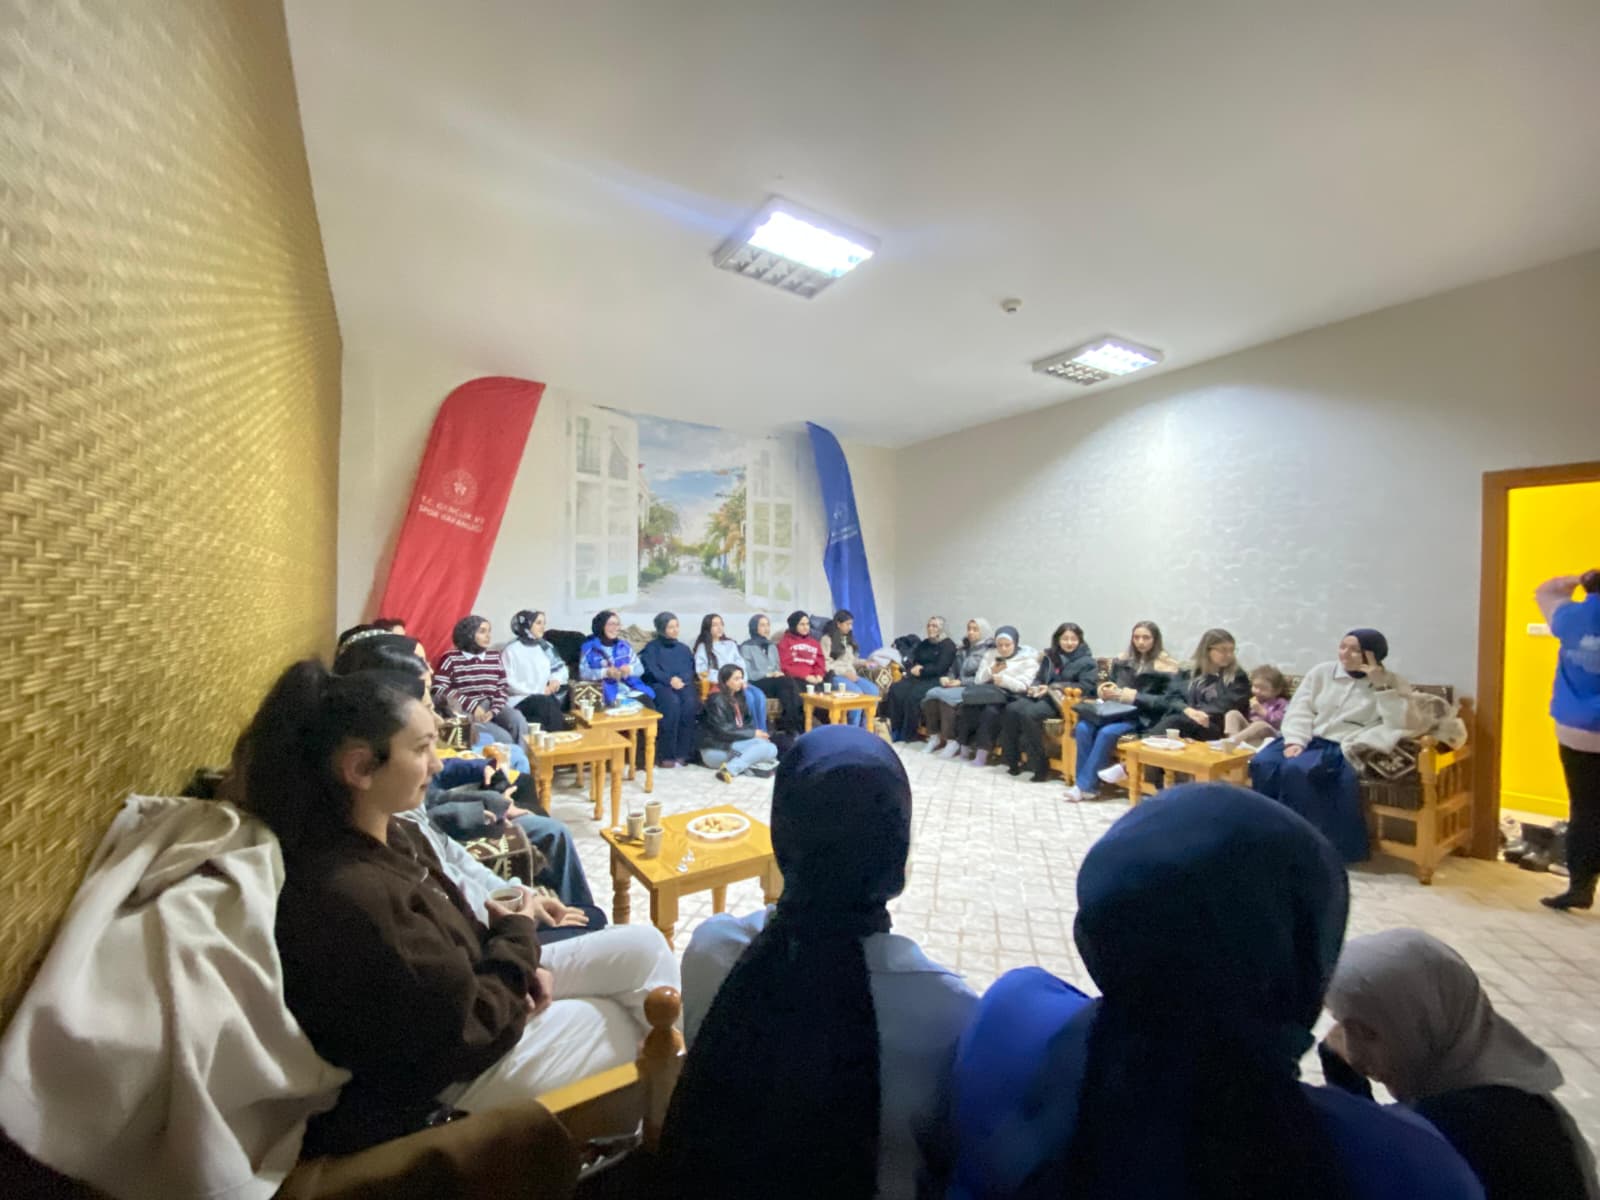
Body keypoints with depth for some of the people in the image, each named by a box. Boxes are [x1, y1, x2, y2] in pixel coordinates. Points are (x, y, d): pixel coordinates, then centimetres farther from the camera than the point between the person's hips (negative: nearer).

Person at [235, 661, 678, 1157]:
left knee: (645, 947, 4)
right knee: (639, 1025, 4)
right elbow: (466, 1030, -26)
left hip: (463, 986, 8)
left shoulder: (392, 835, -5)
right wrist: (520, 938, -10)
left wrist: (519, 964, -7)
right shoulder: (346, 898, -36)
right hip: (453, 1071, -8)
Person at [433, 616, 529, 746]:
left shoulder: (495, 656, 14)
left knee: (518, 720, -28)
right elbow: (438, 689, -9)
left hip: (494, 707, 4)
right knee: (504, 738, -26)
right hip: (466, 711, -4)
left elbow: (504, 686, 10)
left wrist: (493, 710, -9)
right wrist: (472, 706, -13)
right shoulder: (451, 659, 1)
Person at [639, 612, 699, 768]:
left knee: (690, 702, -32)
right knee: (672, 702, -37)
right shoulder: (651, 647, 16)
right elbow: (650, 670, -1)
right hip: (659, 685, -3)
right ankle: (666, 755, -33)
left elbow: (690, 669, 12)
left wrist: (680, 679, -11)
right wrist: (669, 679, -18)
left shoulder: (683, 648, 26)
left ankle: (682, 753, -29)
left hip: (682, 683, 3)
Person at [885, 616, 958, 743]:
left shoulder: (948, 645, -1)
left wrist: (920, 670, -10)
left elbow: (940, 668, -12)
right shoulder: (924, 643, 19)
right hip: (918, 678, 6)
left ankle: (909, 734, -19)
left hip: (935, 680, -6)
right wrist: (913, 669, -7)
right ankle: (895, 730, -19)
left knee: (913, 695, -33)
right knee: (895, 689, -22)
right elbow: (909, 661, 15)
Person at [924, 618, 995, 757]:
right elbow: (953, 670, 23)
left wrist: (961, 682, -16)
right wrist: (947, 678, -1)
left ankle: (952, 742, -27)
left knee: (945, 696, -33)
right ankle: (935, 737, -18)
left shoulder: (989, 651, -1)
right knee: (931, 693, -23)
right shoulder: (962, 649, 22)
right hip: (957, 686, 6)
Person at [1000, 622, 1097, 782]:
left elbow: (1086, 687, -9)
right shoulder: (1050, 656, 21)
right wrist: (1035, 687, -2)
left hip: (1062, 702, -6)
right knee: (1011, 709, -25)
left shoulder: (1087, 661, 3)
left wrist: (1053, 687, -14)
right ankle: (1013, 761, -16)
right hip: (1041, 696, 6)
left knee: (1028, 714, -34)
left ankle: (1040, 766, -23)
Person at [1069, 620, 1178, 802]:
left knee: (1108, 732, -32)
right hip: (1116, 711, 5)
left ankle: (1086, 785, -22)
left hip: (1143, 717, -5)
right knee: (1083, 727, -24)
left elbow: (1167, 701, -9)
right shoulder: (1123, 660, 17)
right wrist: (1106, 690, -2)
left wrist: (1133, 696, -18)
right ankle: (1085, 784, -20)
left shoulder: (1165, 666, -1)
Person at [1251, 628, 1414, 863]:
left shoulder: (1392, 684, 5)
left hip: (1346, 750, -4)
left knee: (1295, 770, -34)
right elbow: (1299, 710, 7)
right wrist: (1295, 741, -9)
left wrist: (1381, 686, -14)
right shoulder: (1321, 672, 14)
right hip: (1309, 740, 4)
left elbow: (1398, 726, -12)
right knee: (1262, 764, -26)